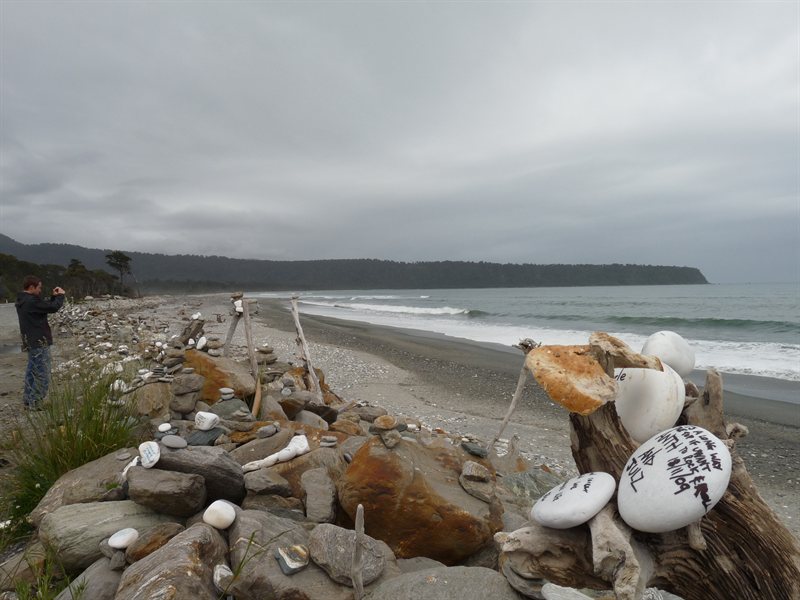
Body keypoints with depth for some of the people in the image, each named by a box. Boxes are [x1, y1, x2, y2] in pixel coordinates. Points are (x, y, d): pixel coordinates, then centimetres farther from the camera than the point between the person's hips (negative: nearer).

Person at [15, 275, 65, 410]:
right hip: (39, 343, -10)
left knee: (32, 373, 17)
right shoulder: (32, 301, -21)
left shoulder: (22, 301, 10)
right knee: (42, 376, -3)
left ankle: (29, 402, 24)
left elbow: (45, 306, 15)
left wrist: (54, 296, 4)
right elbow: (53, 308, -20)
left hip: (30, 342, 10)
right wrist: (60, 295, -4)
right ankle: (34, 404, 0)